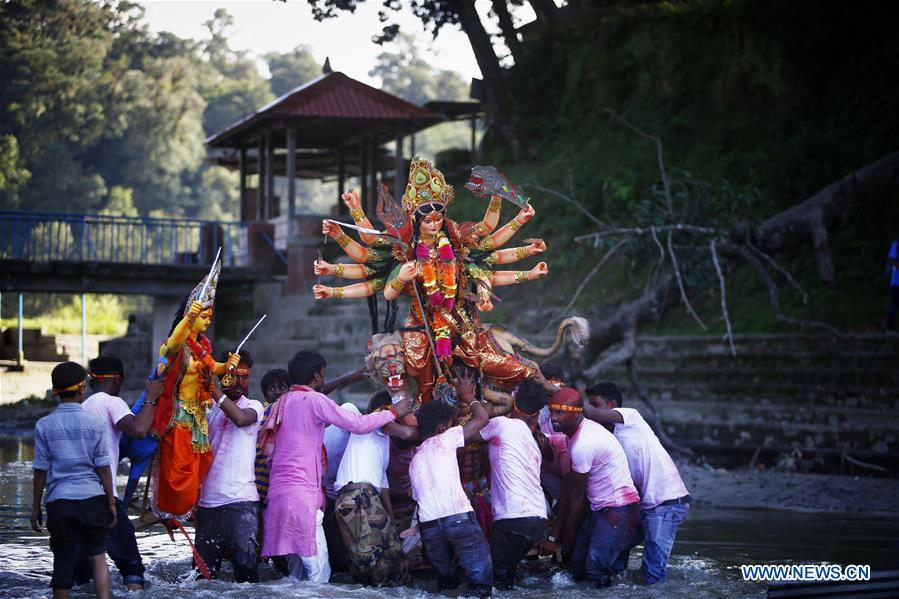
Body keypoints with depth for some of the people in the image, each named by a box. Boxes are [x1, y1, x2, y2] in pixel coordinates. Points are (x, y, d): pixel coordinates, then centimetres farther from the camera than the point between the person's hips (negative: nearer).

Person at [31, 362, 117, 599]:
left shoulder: (44, 425, 0)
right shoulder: (94, 422, -4)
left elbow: (41, 470, 2)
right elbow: (103, 467, -3)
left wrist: (36, 506, 10)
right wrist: (111, 501, 5)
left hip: (58, 500, 1)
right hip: (92, 497, -1)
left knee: (62, 560, 8)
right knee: (97, 556, 7)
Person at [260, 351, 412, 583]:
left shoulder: (283, 402, 17)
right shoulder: (314, 400, -6)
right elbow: (358, 424, -4)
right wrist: (394, 412, 8)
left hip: (278, 492, 9)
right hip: (302, 495, -9)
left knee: (297, 570, 10)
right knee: (319, 572, -10)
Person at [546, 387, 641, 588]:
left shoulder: (583, 444, -24)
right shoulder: (576, 433, 8)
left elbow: (576, 494, -13)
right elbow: (570, 486, 12)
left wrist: (569, 534, -1)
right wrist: (557, 528, 13)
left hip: (619, 510, -10)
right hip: (600, 509, 10)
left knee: (595, 569, -20)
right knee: (577, 566, 8)